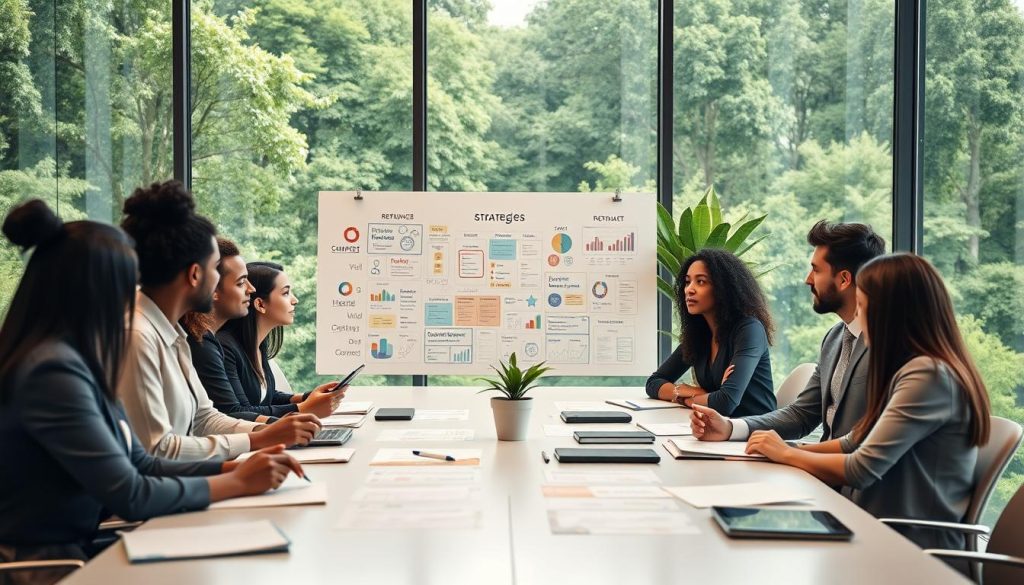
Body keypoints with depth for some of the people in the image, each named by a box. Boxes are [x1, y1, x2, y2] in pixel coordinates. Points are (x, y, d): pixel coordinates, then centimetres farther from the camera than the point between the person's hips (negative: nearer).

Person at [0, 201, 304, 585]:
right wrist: (237, 483, -9)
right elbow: (130, 494, -19)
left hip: (82, 549, 8)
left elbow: (140, 466, 10)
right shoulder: (53, 370, -21)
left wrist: (236, 467, 0)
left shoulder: (78, 362, 7)